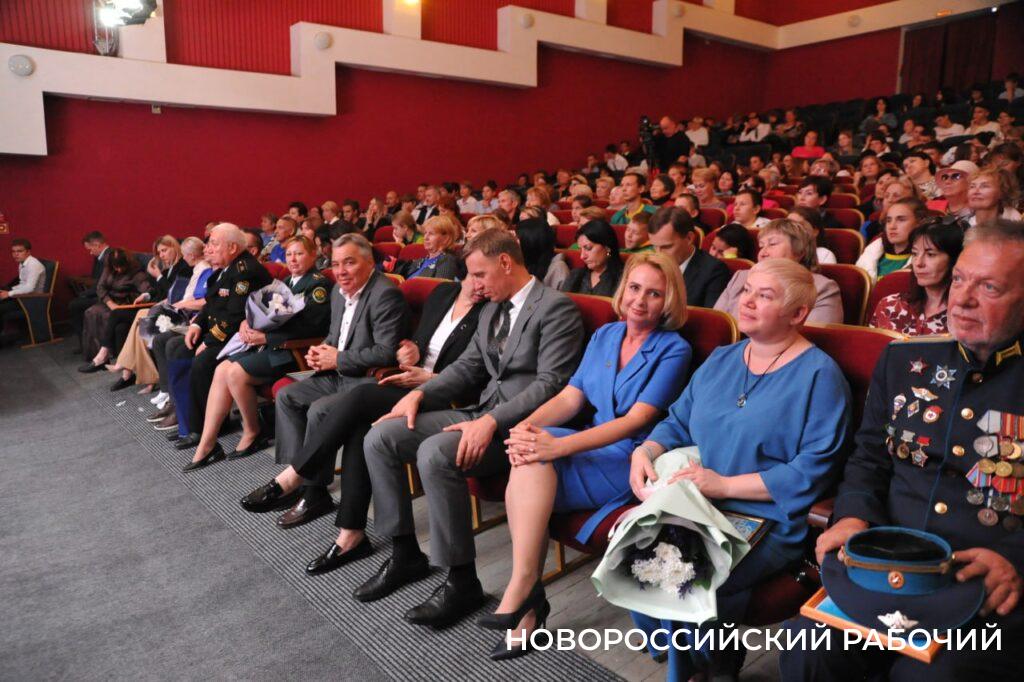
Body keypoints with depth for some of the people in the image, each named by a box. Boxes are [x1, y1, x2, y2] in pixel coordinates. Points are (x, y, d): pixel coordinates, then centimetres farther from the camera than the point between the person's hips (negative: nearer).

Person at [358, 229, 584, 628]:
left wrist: (492, 422, -28)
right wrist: (420, 393, 1)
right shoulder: (491, 310, 16)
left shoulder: (556, 308, -11)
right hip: (483, 414, 9)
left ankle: (461, 579, -15)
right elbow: (467, 367, 18)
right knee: (380, 437, -4)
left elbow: (550, 385, -19)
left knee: (435, 452, -33)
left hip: (518, 426, -9)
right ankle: (405, 553, 8)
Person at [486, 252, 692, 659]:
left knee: (535, 463, -28)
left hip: (632, 460, -5)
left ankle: (523, 591, -18)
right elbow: (570, 397, 7)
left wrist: (558, 446, -28)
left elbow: (635, 421, -17)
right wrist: (527, 425, -15)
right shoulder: (604, 335, 13)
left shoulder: (673, 350, -6)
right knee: (528, 462, -26)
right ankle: (526, 606, -17)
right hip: (593, 446, 5)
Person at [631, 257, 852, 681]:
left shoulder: (819, 375, -6)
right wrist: (646, 451, -4)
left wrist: (725, 485, -17)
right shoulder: (720, 360, 14)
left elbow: (814, 469, -14)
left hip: (769, 524, -6)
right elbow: (677, 422, 18)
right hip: (695, 508, 6)